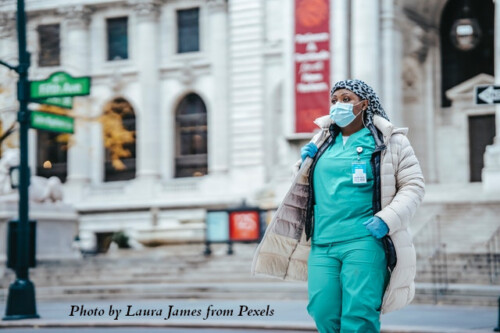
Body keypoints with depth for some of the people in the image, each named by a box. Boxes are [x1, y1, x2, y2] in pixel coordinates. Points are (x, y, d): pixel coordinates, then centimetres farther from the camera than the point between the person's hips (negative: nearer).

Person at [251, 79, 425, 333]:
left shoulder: (389, 141, 3)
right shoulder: (323, 140, 17)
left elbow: (413, 184, 1)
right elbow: (307, 183, 31)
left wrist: (387, 219, -12)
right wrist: (305, 163, 9)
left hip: (364, 242, -5)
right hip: (322, 245, 5)